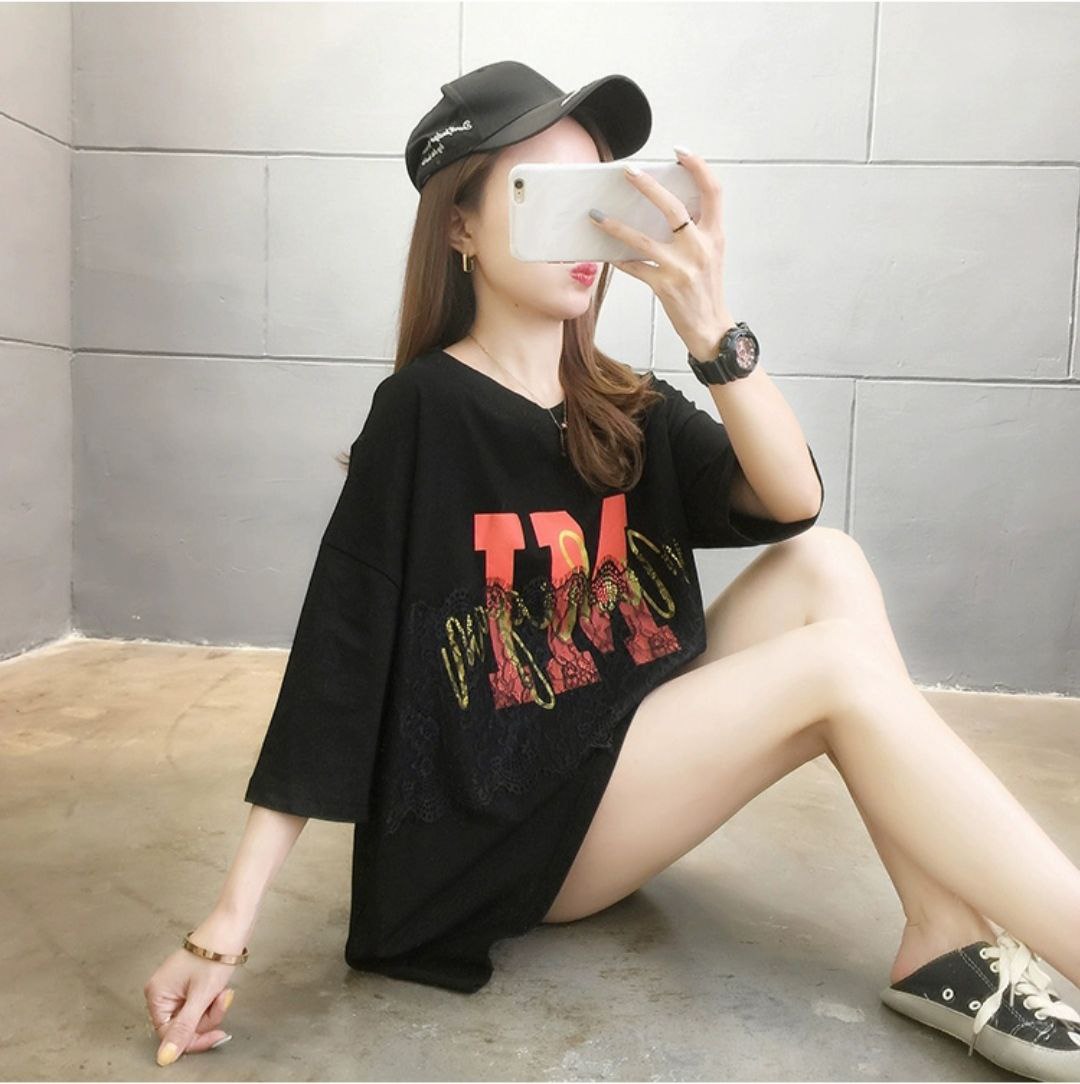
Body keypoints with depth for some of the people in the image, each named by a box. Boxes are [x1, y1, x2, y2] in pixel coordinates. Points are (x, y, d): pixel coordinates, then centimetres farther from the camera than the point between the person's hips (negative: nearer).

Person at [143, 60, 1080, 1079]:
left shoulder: (627, 408, 5)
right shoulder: (422, 414, -12)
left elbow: (792, 502, -11)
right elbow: (334, 661, -15)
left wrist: (707, 324, -27)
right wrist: (226, 927, -15)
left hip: (629, 757, 7)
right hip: (497, 830, -6)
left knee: (826, 565, -11)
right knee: (843, 666, -20)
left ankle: (946, 945, -12)